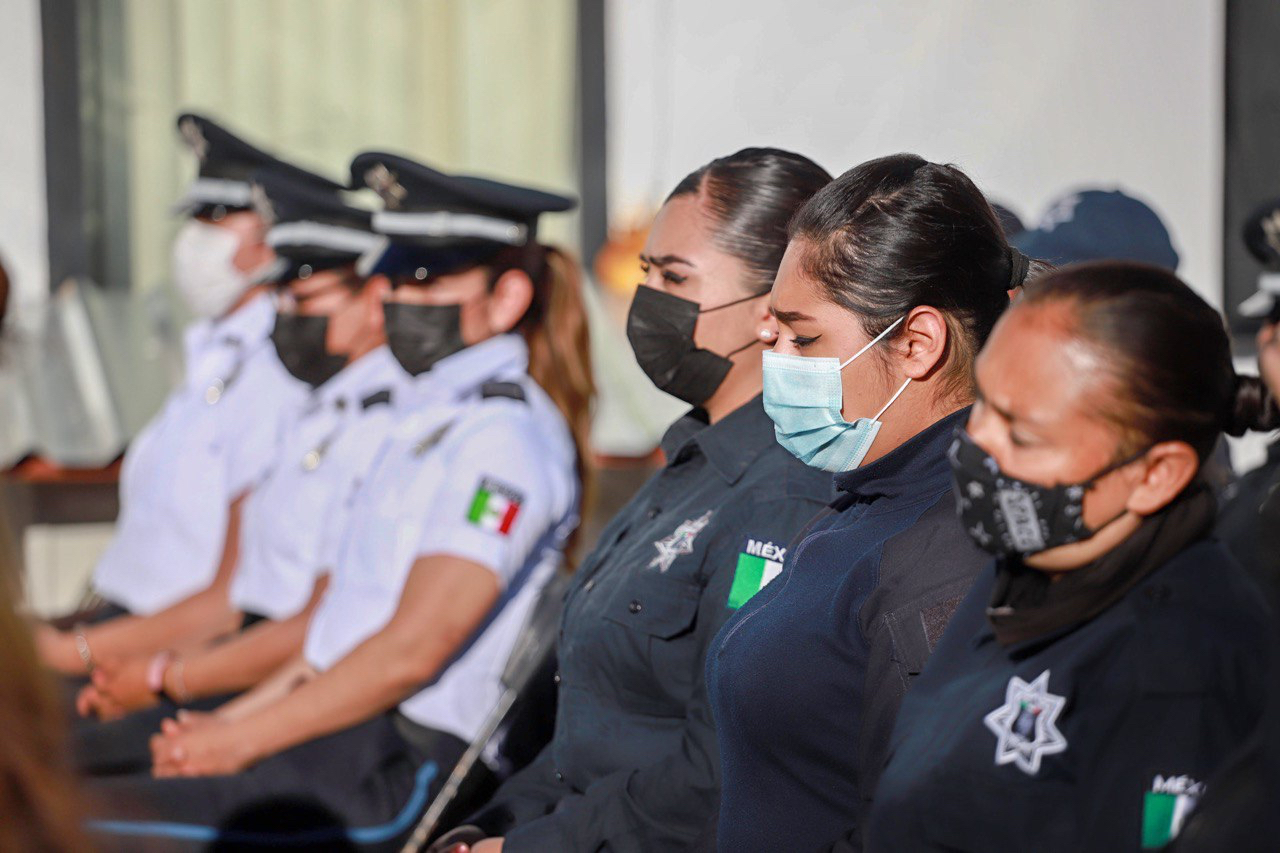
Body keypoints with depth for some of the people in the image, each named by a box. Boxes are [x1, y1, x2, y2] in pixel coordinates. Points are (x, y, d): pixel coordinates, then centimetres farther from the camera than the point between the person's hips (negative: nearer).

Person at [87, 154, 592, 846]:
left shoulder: (503, 437, -12)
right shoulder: (432, 415, 20)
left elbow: (411, 650, -17)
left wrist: (244, 738, -11)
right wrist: (235, 717, 11)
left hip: (400, 771, -9)